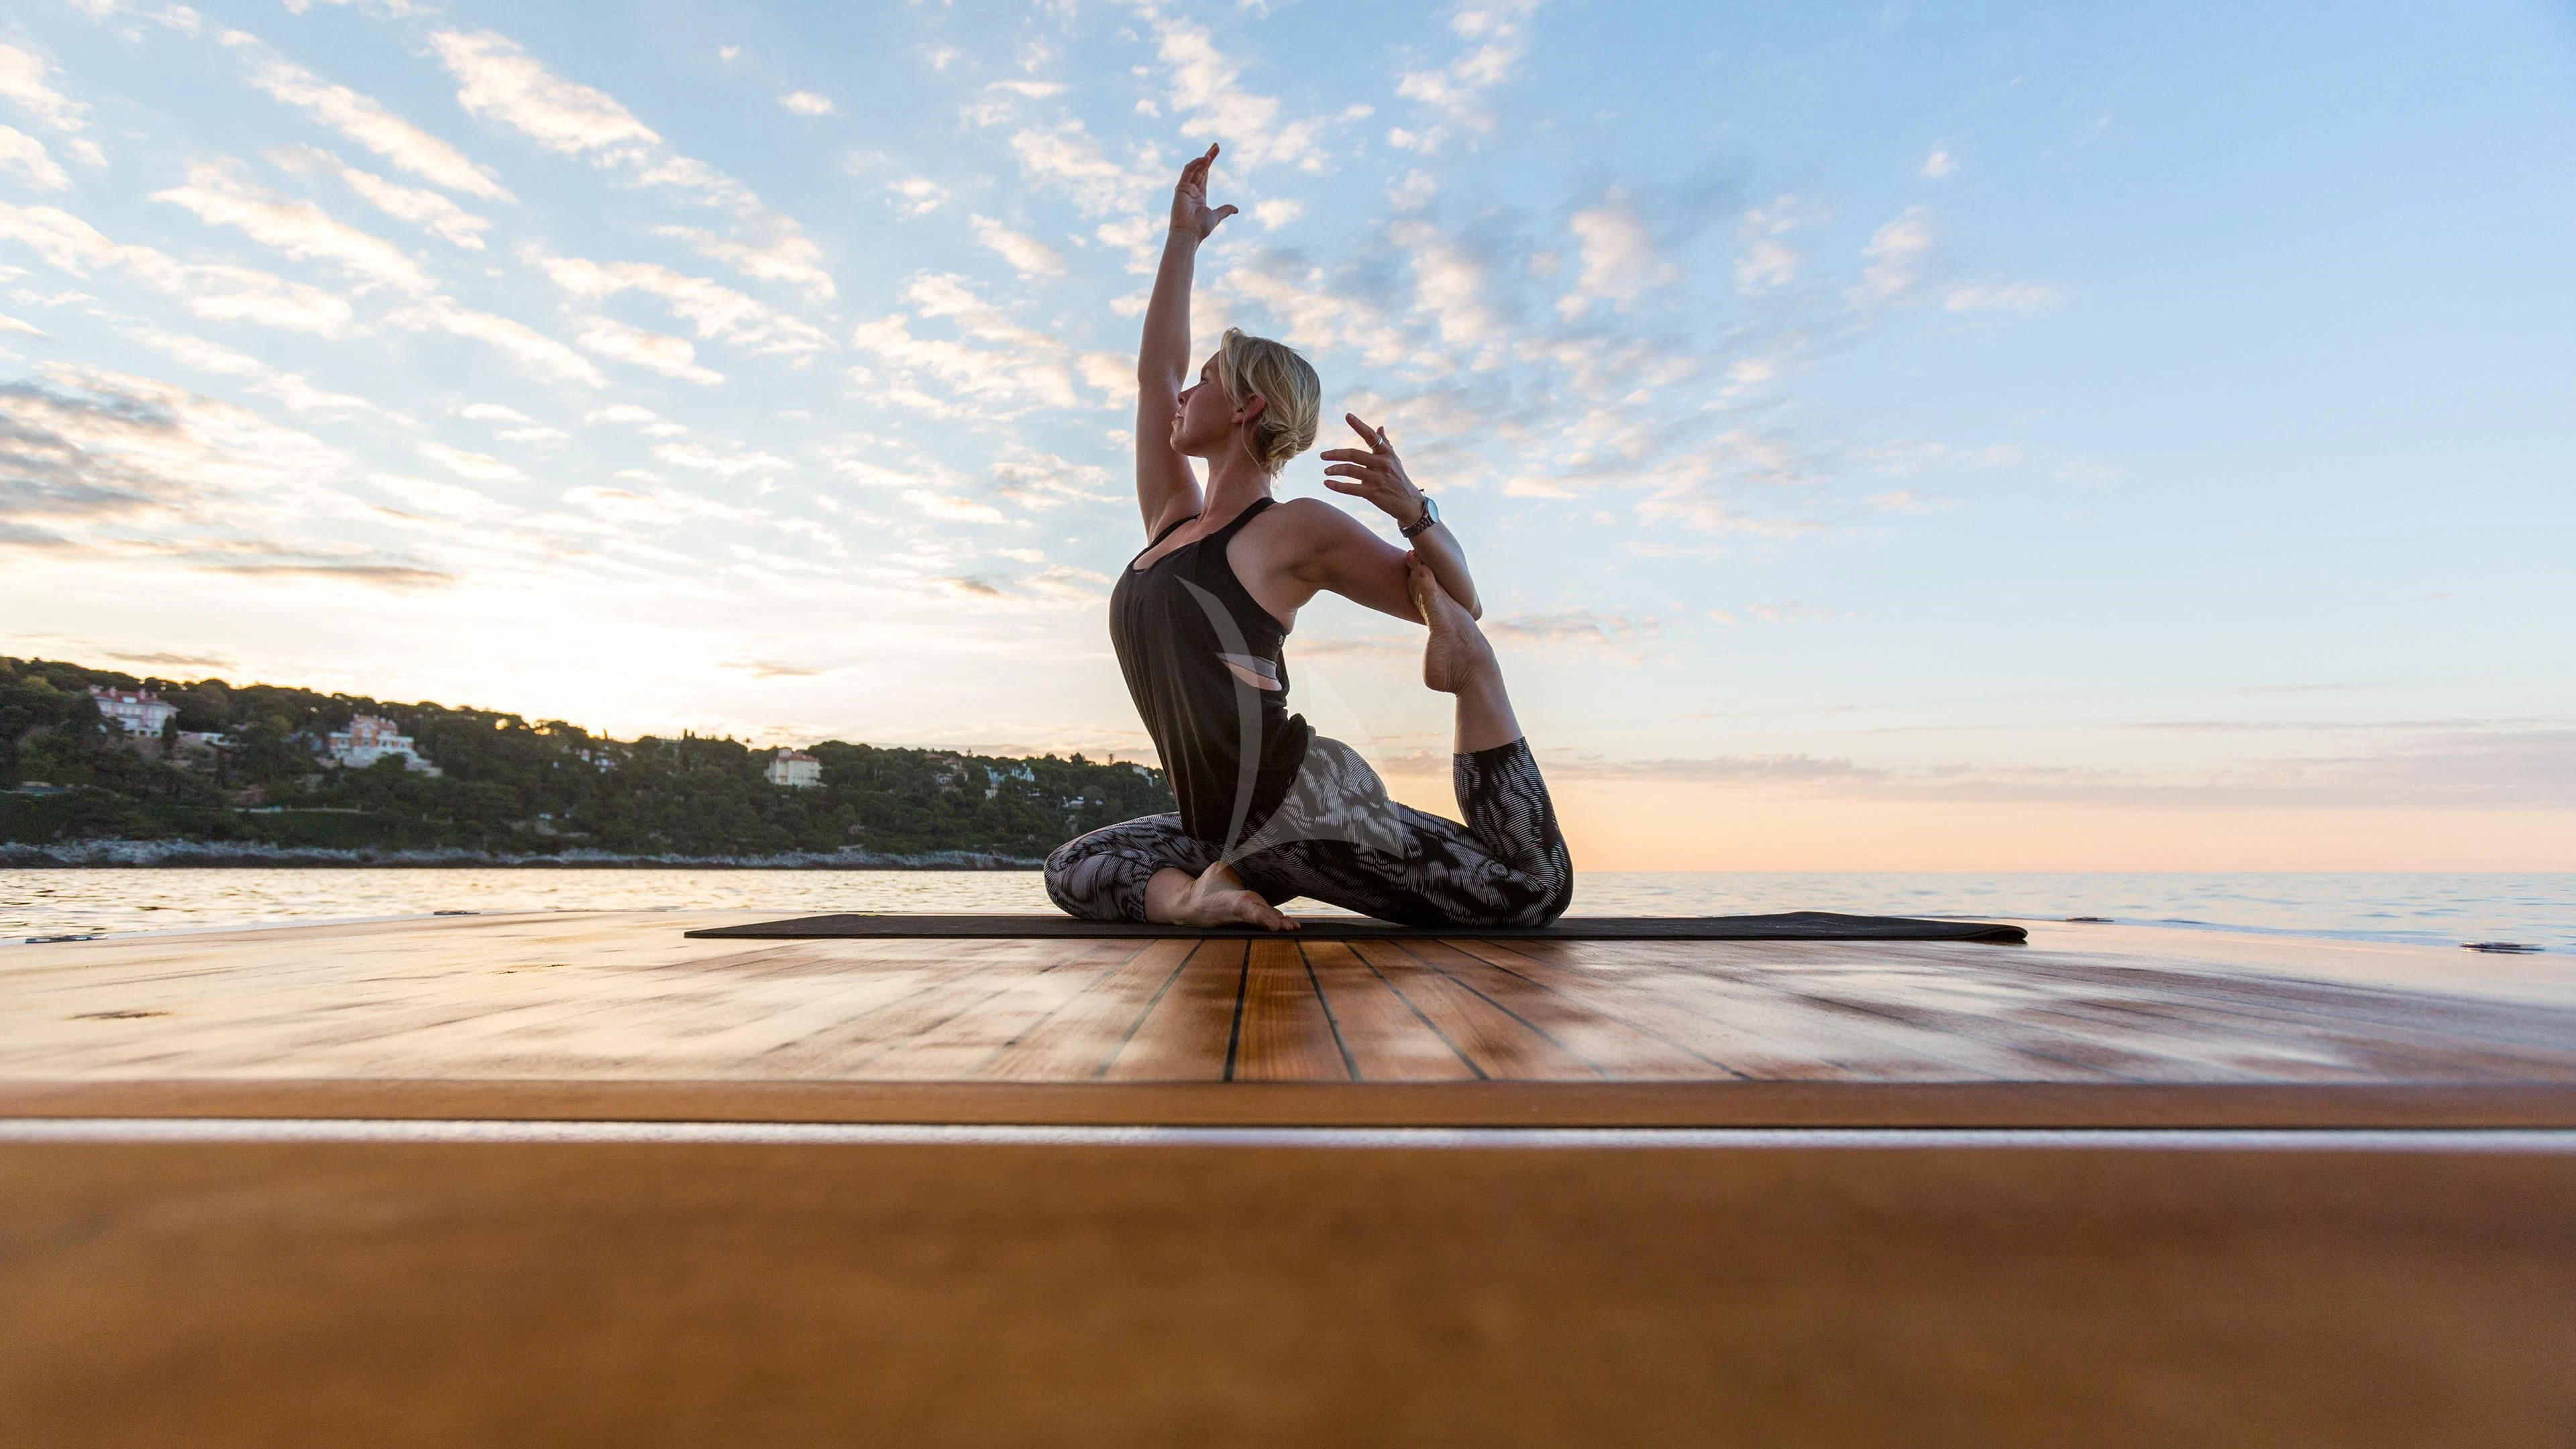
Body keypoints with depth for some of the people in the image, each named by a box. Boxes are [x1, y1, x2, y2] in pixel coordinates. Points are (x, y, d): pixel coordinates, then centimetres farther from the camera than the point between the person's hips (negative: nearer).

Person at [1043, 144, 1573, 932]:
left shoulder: (1297, 527, -4)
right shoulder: (1172, 519, 15)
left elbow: (1453, 602, -1)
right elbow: (1154, 370, 22)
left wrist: (1411, 509, -18)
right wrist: (1183, 236, 26)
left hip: (1301, 806, -7)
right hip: (1227, 829, 7)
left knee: (1533, 889, -15)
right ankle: (1194, 891, -3)